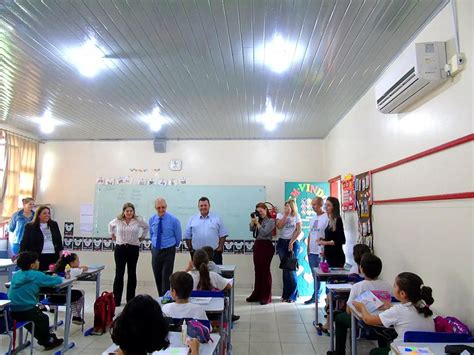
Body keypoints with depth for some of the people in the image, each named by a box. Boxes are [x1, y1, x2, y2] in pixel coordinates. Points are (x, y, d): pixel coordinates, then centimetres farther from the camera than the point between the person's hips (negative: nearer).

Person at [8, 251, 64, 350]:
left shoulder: (16, 274, 9)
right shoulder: (37, 275, -10)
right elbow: (58, 280, -5)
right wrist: (56, 277, 18)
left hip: (11, 311, 7)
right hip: (25, 310, -6)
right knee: (43, 319, 22)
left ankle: (43, 338, 44)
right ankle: (47, 342, 38)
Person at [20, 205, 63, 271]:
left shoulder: (54, 225, 11)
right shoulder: (30, 227, 2)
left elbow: (59, 240, 15)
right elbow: (24, 242, 1)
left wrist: (61, 252, 10)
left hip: (54, 256, 3)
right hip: (39, 257, -3)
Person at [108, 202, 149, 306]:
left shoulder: (138, 220, -4)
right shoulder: (117, 220, 0)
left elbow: (146, 227, 15)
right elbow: (110, 225, 22)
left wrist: (142, 237, 10)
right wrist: (112, 235, 15)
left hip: (133, 248, 0)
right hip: (120, 248, 0)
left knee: (132, 274, 7)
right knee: (119, 273, 0)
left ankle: (131, 299, 18)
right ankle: (116, 300, 10)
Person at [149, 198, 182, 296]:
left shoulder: (173, 220, -11)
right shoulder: (151, 220, 0)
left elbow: (178, 237, 3)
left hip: (169, 251, -4)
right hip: (155, 251, 4)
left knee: (166, 277, -6)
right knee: (157, 277, 12)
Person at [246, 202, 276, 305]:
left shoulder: (270, 221, -5)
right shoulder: (258, 220, 14)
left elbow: (264, 232, -15)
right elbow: (251, 229, 8)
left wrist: (257, 223, -11)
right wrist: (253, 220, -3)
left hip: (266, 246, -6)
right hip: (257, 245, 6)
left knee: (265, 270, -3)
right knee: (257, 270, 10)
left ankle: (266, 296, 5)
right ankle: (257, 294, 19)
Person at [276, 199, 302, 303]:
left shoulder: (296, 216, 3)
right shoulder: (280, 215, 6)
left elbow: (298, 231, -4)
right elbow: (279, 226, -11)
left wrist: (291, 242, -10)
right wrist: (286, 215, -10)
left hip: (293, 243, -1)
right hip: (282, 242, 1)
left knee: (291, 268, -1)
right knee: (285, 268, 3)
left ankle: (292, 295, 10)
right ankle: (286, 294, 13)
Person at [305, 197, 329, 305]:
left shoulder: (326, 218, -11)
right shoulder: (313, 218, 14)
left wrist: (324, 249, -17)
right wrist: (308, 248, 13)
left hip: (321, 252, -7)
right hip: (312, 252, 7)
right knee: (315, 276, 16)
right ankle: (315, 297, 28)